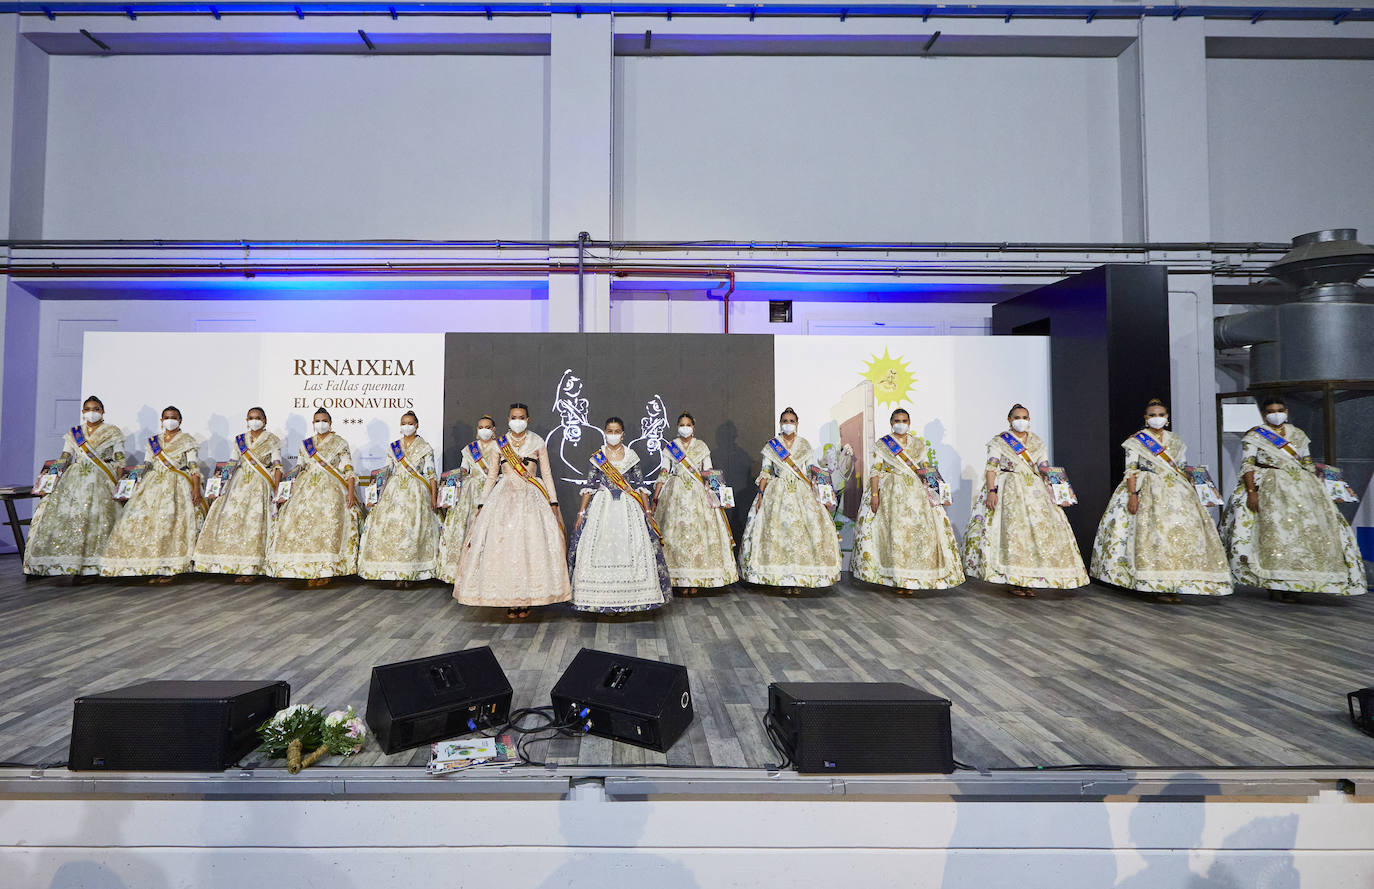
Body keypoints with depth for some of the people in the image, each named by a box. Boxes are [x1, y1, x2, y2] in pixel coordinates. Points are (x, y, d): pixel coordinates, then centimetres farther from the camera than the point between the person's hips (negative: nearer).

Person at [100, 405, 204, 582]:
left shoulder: (187, 440, 5)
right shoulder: (153, 441, 17)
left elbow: (194, 466, -2)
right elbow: (146, 466, 18)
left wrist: (196, 488, -11)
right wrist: (137, 486, 9)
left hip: (178, 487, -4)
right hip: (153, 486, 4)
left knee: (171, 521, -14)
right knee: (147, 521, -6)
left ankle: (168, 569, -11)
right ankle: (153, 568, -3)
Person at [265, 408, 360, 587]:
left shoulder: (340, 443, 7)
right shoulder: (306, 444, 18)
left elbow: (348, 469, 0)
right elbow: (299, 469, 21)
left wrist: (351, 491, -10)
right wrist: (292, 489, 10)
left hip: (331, 490, -4)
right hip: (308, 489, 4)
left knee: (328, 522, -19)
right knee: (300, 521, -11)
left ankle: (324, 571, -16)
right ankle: (308, 570, -7)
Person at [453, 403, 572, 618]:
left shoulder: (538, 442, 8)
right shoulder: (500, 444, 11)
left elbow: (546, 474, 6)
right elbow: (491, 476, 13)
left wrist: (553, 502, -1)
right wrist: (481, 504, 7)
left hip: (531, 497, -1)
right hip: (504, 496, 1)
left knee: (531, 545, -8)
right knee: (502, 544, -7)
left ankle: (526, 600, 1)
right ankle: (509, 601, 0)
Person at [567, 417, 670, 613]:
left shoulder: (632, 456, 5)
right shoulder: (597, 457, 5)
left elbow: (640, 486, 5)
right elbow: (589, 486, 5)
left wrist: (647, 511, 1)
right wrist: (581, 512, 0)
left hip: (628, 508, 0)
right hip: (602, 507, 0)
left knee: (629, 549, -4)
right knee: (600, 550, -4)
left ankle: (627, 597, 4)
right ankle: (603, 599, 3)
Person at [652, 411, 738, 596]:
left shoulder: (702, 447, 8)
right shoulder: (669, 447, 6)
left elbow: (708, 473, 9)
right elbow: (663, 475, 5)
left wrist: (713, 495, -1)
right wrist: (655, 498, -1)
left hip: (698, 493, 1)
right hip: (676, 494, 0)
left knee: (699, 530, -5)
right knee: (678, 530, -5)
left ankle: (696, 580, 0)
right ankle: (681, 579, 0)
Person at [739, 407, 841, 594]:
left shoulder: (805, 445, 10)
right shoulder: (771, 445, 6)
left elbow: (812, 471, 10)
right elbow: (765, 473, 4)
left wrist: (817, 492, 0)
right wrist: (761, 495, -4)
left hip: (802, 493, 1)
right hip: (778, 493, -1)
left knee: (803, 530, -7)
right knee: (778, 531, -8)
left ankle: (797, 579, -2)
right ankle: (783, 579, -2)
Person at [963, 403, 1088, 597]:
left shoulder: (1038, 443, 16)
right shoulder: (999, 441, 4)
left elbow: (1045, 470, 16)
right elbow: (991, 469, -4)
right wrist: (992, 491, -17)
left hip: (1034, 490, 4)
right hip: (1009, 491, -4)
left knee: (1039, 529, -6)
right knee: (1013, 530, -14)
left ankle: (1029, 580, -2)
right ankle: (1014, 580, -10)